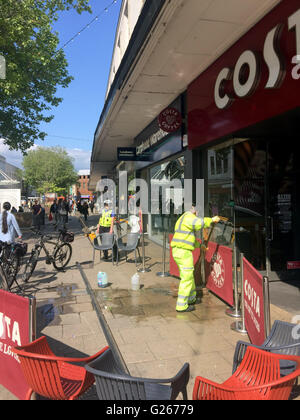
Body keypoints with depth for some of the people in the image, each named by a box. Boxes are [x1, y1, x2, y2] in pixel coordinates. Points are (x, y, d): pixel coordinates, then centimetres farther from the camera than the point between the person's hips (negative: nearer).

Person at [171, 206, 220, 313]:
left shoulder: (182, 219, 23)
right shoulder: (189, 217, -9)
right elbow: (201, 223, -28)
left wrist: (200, 245, 36)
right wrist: (212, 220, -13)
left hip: (177, 251, 10)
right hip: (184, 252, -10)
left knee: (189, 276, 21)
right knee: (187, 278, -4)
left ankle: (191, 299, 35)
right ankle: (181, 306, 0)